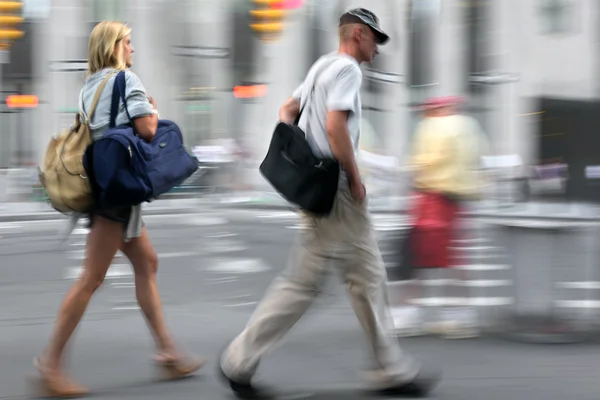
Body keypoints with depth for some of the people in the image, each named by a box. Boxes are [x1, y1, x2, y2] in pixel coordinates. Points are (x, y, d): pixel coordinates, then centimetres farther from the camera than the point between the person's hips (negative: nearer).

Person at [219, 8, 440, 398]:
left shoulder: (321, 66, 17)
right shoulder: (348, 69, -13)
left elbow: (287, 111, 23)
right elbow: (335, 126, -24)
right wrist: (356, 179, -16)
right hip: (335, 191, -11)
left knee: (368, 276, 12)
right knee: (304, 281, -5)